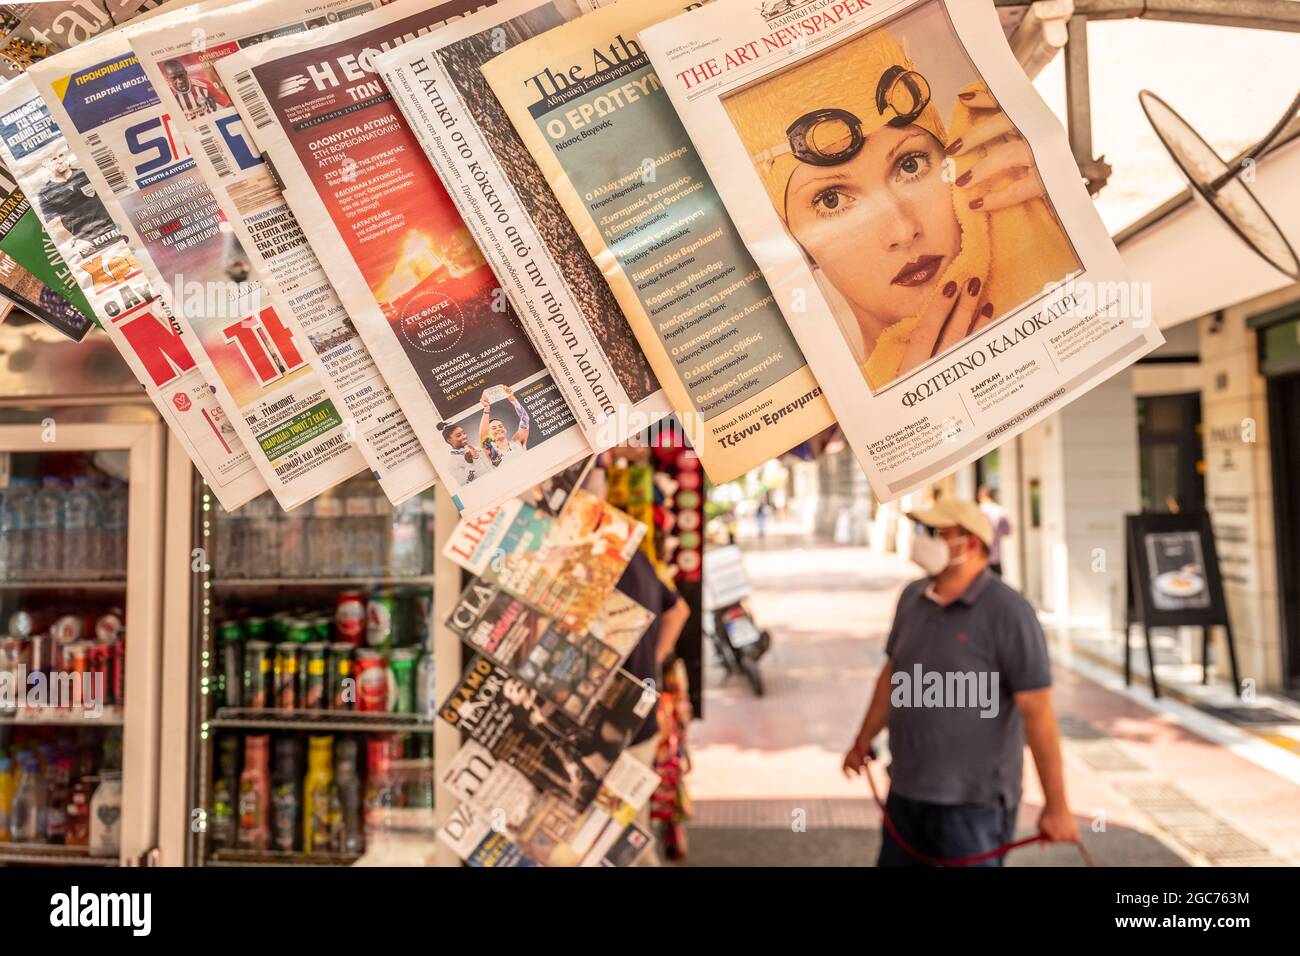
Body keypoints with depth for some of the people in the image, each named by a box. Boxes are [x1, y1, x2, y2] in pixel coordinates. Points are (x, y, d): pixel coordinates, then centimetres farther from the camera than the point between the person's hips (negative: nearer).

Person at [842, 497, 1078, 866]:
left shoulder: (1008, 612, -17)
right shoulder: (912, 597, 2)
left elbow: (1038, 712, -17)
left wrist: (1056, 805, -16)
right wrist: (864, 740, 23)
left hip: (973, 803, -6)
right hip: (906, 791, 6)